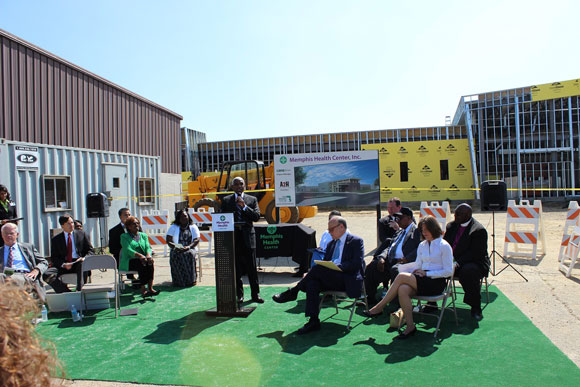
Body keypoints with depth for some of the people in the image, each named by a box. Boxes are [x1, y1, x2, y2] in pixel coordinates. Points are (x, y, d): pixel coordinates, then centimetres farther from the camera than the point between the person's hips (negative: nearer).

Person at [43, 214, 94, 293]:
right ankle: (67, 293, -28)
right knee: (47, 275, -26)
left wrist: (84, 258, -11)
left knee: (83, 264, -38)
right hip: (63, 265, 2)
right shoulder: (56, 240, 13)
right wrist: (63, 264, -14)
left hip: (78, 263, -1)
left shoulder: (82, 234, 14)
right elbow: (54, 258, 7)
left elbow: (90, 251, 12)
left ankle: (80, 290, -37)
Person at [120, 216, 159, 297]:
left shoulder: (143, 235, 21)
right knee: (142, 264, -34)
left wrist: (148, 255, -20)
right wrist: (140, 255, -28)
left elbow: (148, 247, 6)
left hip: (142, 260, 3)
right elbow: (128, 250, -10)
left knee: (150, 263, -30)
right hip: (129, 262, -3)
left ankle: (150, 288, -36)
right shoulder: (124, 236, 8)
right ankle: (143, 290, -37)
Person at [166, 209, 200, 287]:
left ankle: (191, 280, -29)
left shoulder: (193, 227, 10)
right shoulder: (173, 227, 12)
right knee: (174, 256, -34)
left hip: (190, 248, -1)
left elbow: (197, 240, -2)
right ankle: (178, 280, -28)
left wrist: (188, 247, -21)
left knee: (189, 254, -36)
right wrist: (175, 247, -17)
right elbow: (168, 240, 4)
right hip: (177, 249, 1)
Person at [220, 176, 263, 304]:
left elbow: (257, 216, -2)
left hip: (248, 237, -1)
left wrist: (244, 206, -12)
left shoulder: (252, 200, 9)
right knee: (236, 269, 5)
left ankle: (255, 294, 11)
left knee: (252, 268, 2)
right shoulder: (226, 200, 11)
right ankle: (239, 295, 14)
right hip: (233, 237, 1)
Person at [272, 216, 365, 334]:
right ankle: (313, 321, -27)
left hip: (348, 281, -6)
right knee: (312, 283, -26)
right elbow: (325, 262, 19)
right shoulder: (331, 243, 21)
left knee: (319, 269, -29)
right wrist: (310, 275, -2)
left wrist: (337, 266, -22)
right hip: (331, 280, 6)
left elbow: (357, 263, -13)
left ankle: (293, 292, -12)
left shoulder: (356, 241, 0)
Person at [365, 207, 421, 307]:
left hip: (402, 262, -8)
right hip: (390, 261, 8)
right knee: (371, 267, -9)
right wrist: (382, 257, 2)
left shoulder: (417, 231, 1)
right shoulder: (400, 231, 26)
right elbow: (389, 247, 21)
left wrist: (406, 259, -23)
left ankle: (395, 303, -26)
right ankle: (370, 299, 0)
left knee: (394, 269, -37)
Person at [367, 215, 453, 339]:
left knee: (402, 276, -26)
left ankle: (379, 307, -17)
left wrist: (426, 273, -11)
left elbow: (448, 271, -6)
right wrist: (416, 271, -6)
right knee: (403, 289, -29)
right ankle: (410, 326, -24)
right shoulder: (422, 246, 19)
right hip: (422, 281, 6)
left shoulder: (444, 246, -1)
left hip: (436, 283, -5)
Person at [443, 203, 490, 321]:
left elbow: (475, 253, -19)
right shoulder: (452, 226, 11)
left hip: (473, 263, -5)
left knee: (469, 272, -38)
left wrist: (458, 263, -29)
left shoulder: (479, 230, -12)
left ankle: (475, 308, -19)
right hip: (452, 262, 6)